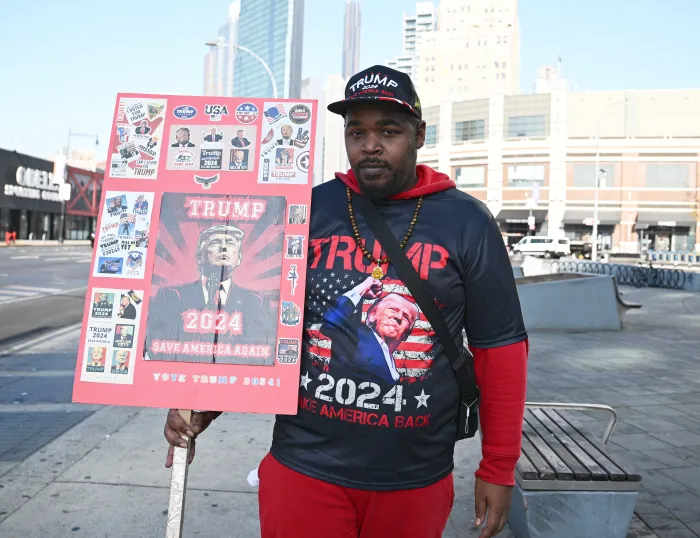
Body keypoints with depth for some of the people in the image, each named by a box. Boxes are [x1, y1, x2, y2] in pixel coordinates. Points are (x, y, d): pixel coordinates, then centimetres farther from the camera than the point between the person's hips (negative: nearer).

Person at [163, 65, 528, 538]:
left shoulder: (468, 223, -4)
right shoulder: (306, 211, -2)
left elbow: (499, 346, -1)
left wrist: (499, 469, 1)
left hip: (416, 479, 1)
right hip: (304, 468, 0)